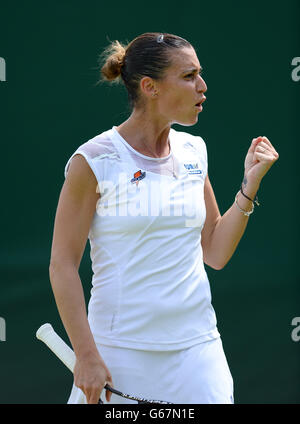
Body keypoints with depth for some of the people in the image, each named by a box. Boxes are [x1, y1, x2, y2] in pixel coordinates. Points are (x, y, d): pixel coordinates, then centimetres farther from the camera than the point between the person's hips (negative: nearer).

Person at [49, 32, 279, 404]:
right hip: (121, 353, -5)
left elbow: (215, 254, 12)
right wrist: (86, 355, -13)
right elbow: (62, 265, -8)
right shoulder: (94, 160, -8)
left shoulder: (194, 151, 8)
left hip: (196, 346, 5)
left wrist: (250, 183, 3)